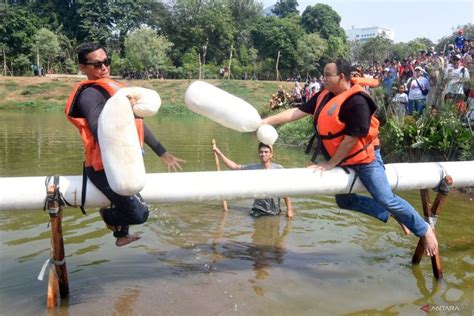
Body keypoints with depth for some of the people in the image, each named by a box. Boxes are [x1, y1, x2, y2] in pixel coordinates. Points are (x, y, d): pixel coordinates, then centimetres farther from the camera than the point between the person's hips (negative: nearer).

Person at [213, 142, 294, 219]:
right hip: (258, 210, 2)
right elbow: (234, 167, 8)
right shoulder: (253, 168, -1)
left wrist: (289, 209, -7)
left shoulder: (278, 168, -7)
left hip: (274, 211, -1)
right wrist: (219, 153, 6)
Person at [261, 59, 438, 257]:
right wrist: (266, 121, -3)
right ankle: (390, 215, 27)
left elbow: (353, 137, -24)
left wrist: (331, 163, -17)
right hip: (344, 161, 9)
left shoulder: (356, 102, -25)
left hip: (365, 158, -9)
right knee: (344, 201, 15)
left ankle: (424, 230, 11)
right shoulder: (324, 97, 0)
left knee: (386, 199, -11)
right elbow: (298, 112, 2)